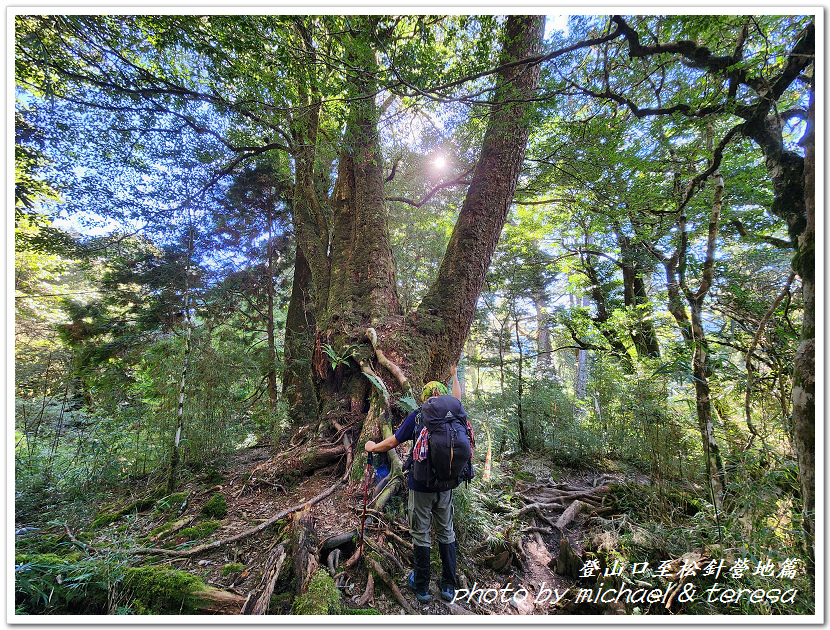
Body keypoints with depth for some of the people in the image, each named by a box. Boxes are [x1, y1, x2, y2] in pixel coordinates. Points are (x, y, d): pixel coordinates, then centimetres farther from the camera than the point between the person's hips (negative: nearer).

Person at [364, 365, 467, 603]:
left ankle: (422, 588, 22)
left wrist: (373, 447, 12)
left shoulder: (416, 417, -12)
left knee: (421, 535, 10)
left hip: (421, 486, -3)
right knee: (446, 533, 16)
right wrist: (455, 375, 36)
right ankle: (449, 586, 25)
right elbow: (457, 399, 21)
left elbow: (392, 442, -7)